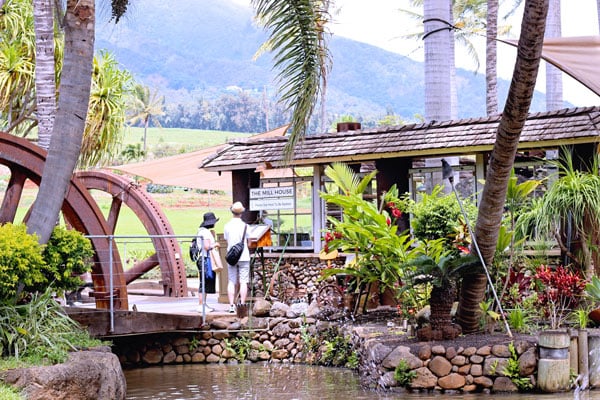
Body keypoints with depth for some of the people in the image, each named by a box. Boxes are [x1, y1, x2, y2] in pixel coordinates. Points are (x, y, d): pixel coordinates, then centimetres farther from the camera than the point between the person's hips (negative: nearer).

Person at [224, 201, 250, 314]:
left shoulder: (227, 226, 1)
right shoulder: (244, 225, -7)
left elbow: (227, 241, 8)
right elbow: (249, 243, 0)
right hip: (244, 257, -3)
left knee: (231, 282, 5)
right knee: (243, 282, 0)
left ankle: (231, 305, 0)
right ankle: (242, 305, -3)